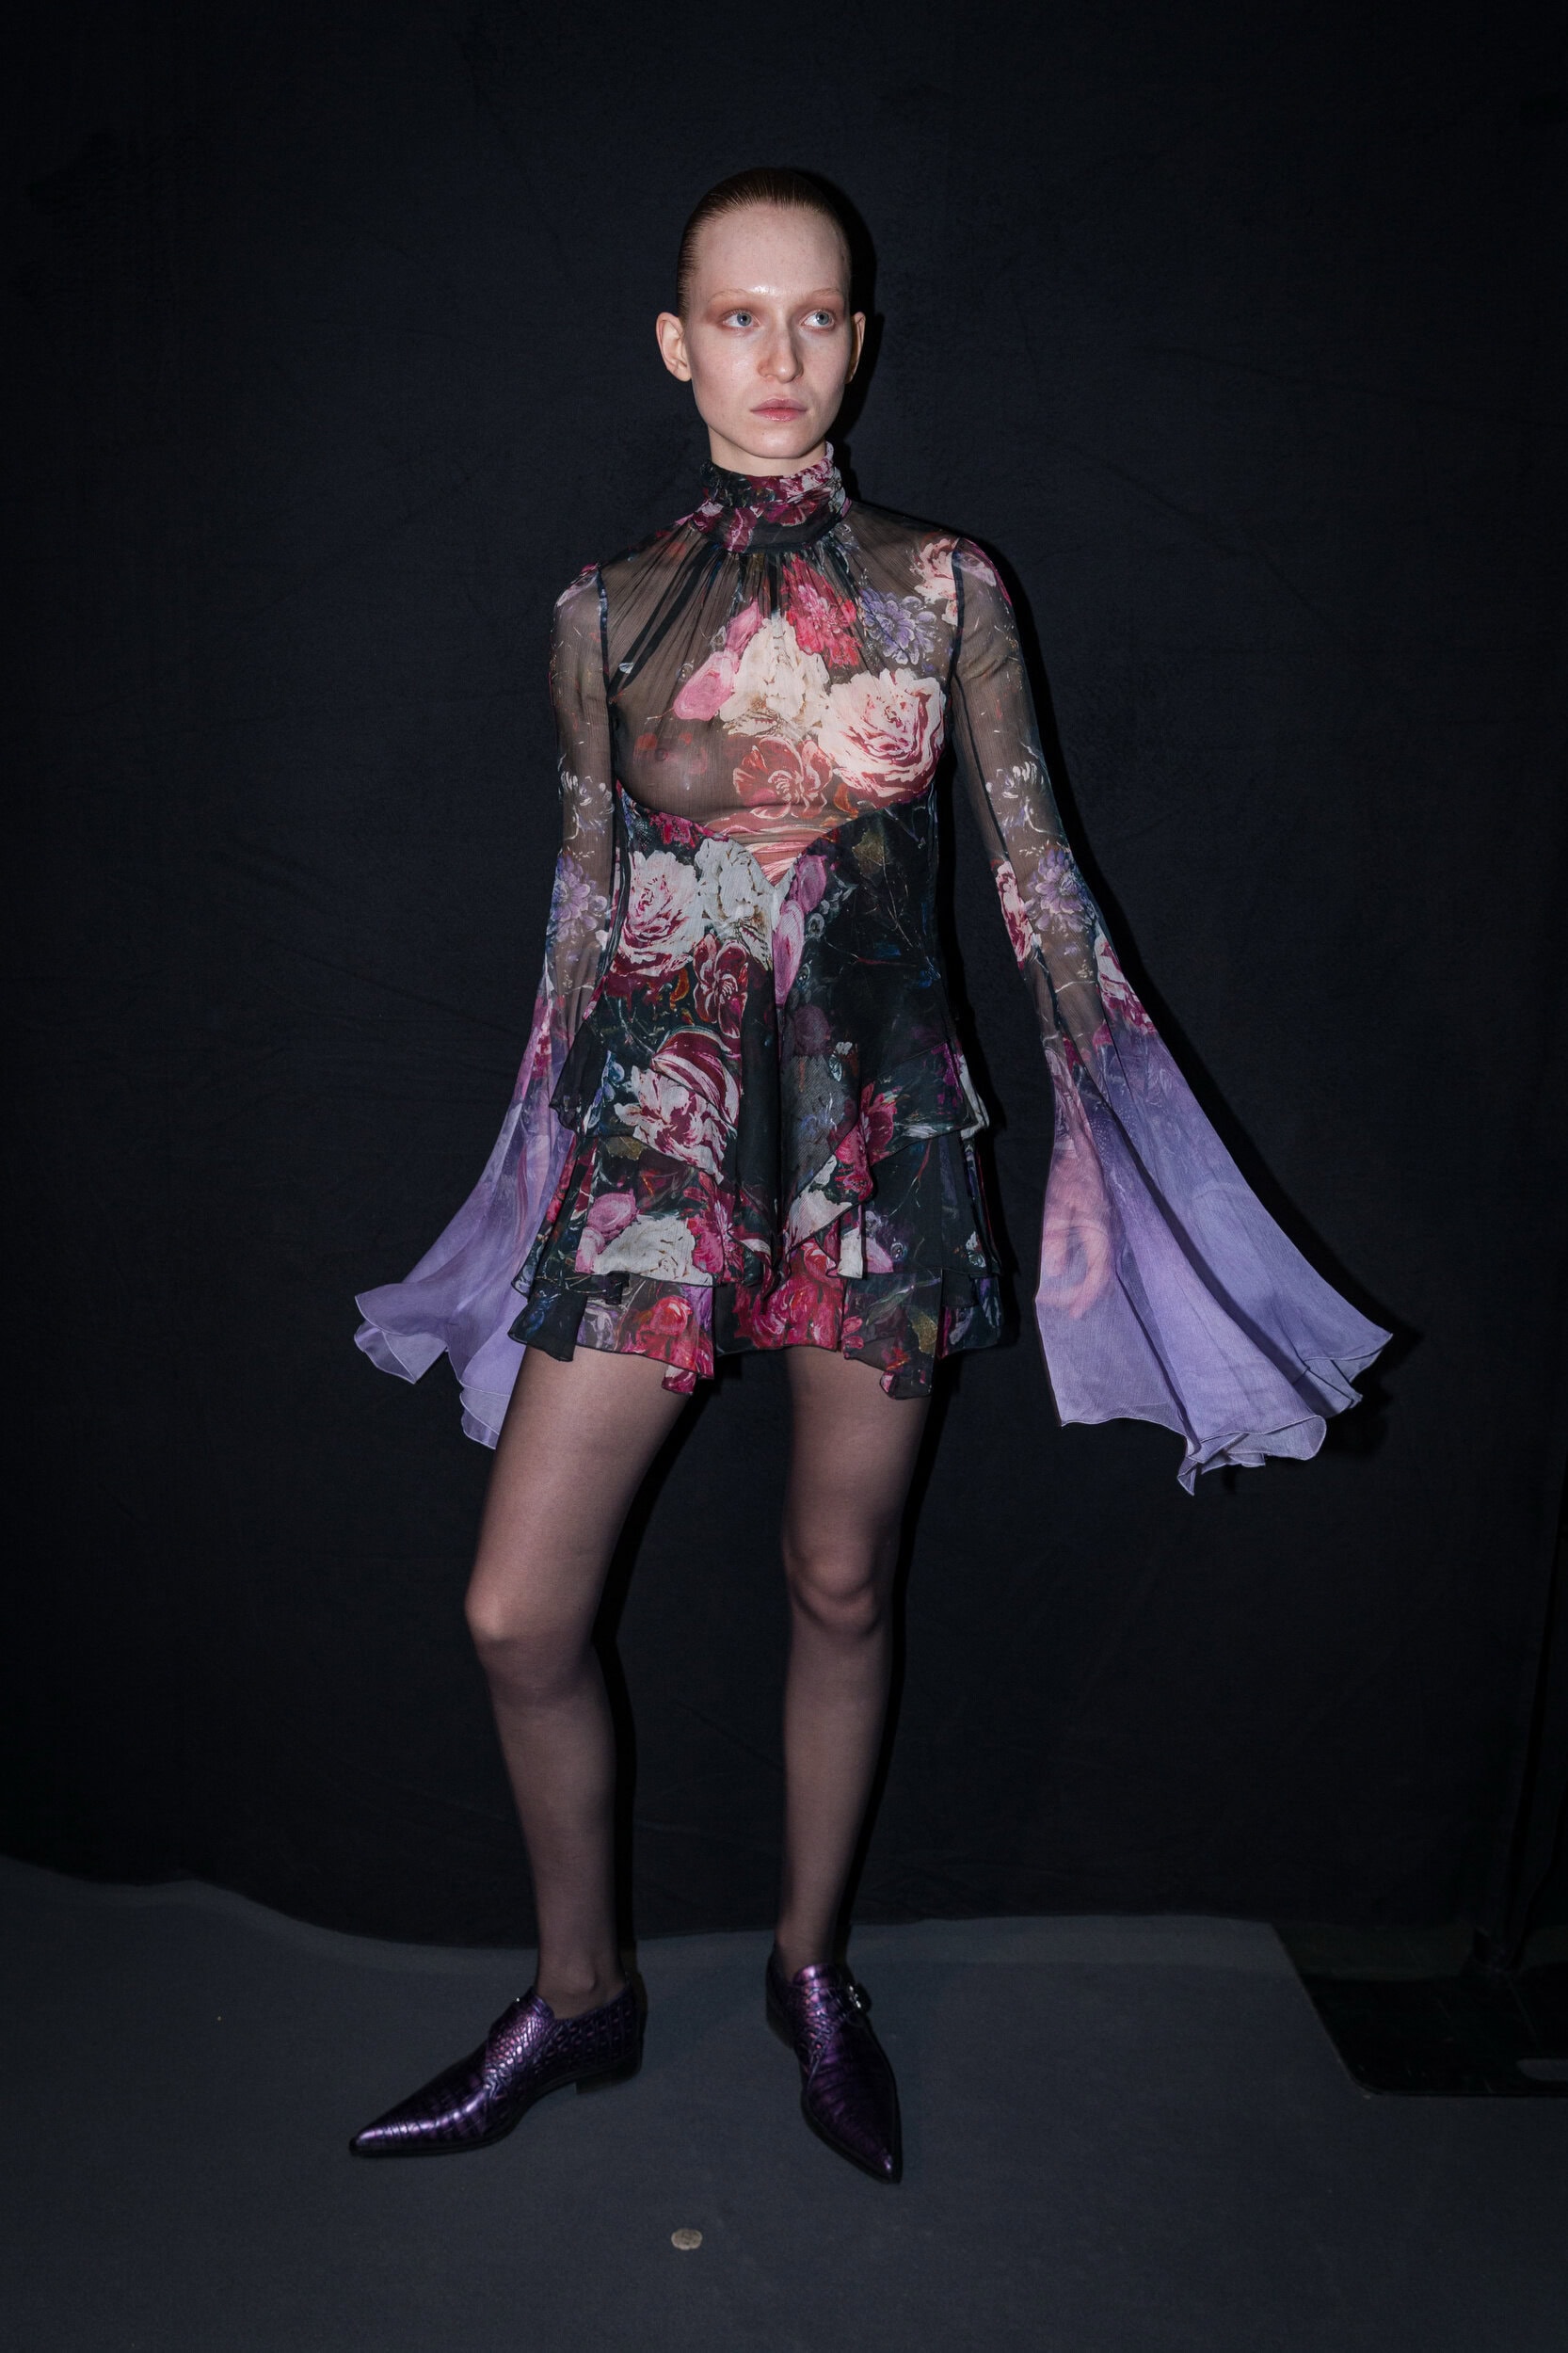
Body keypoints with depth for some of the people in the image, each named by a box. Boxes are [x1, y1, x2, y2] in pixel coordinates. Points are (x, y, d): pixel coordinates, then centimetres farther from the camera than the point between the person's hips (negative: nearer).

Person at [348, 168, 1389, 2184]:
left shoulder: (941, 590, 4)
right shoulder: (607, 613, 6)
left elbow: (1036, 873, 4)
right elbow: (582, 899, 12)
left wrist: (1102, 1137, -2)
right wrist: (551, 1146, 15)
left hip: (877, 1128, 0)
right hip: (652, 1130, 1)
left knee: (843, 1584, 10)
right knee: (519, 1615, 0)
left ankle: (812, 1968, 35)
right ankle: (577, 1993, 26)